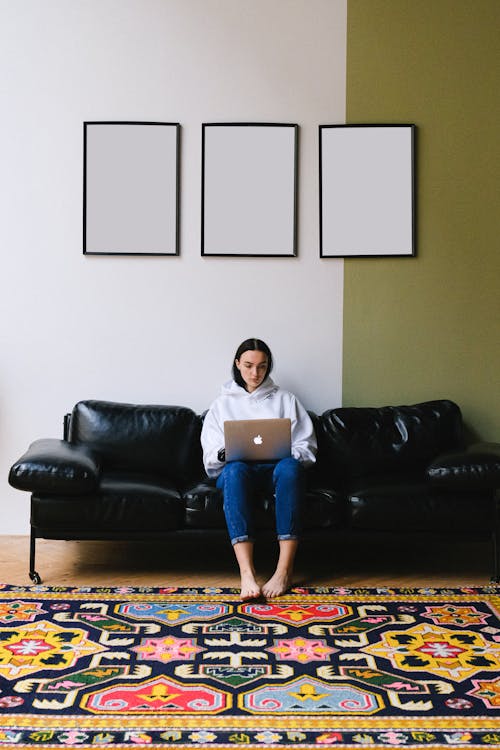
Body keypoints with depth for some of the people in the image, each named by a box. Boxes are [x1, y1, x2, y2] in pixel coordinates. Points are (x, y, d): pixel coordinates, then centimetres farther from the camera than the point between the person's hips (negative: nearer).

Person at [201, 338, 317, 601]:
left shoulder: (285, 400, 20)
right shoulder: (223, 403, 21)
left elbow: (307, 446, 11)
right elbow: (210, 457, 12)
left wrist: (283, 453, -10)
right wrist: (226, 454, -10)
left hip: (276, 470, 0)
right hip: (237, 471, 0)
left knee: (290, 467, -38)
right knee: (234, 469, -39)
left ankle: (284, 570, -41)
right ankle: (247, 574, -50)